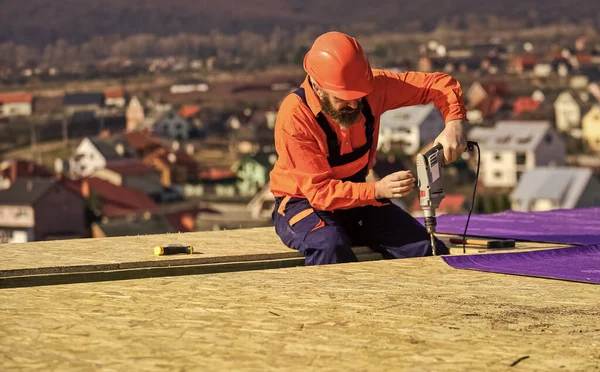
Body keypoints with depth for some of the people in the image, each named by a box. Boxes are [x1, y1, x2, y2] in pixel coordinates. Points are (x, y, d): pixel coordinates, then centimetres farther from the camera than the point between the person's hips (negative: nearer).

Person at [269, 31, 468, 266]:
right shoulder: (294, 117, -27)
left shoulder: (372, 88, -14)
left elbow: (439, 84, -7)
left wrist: (454, 125, -27)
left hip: (357, 196, 5)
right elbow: (319, 191, -27)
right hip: (303, 204, -5)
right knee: (331, 247, -38)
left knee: (431, 252, -14)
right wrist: (377, 190, -39)